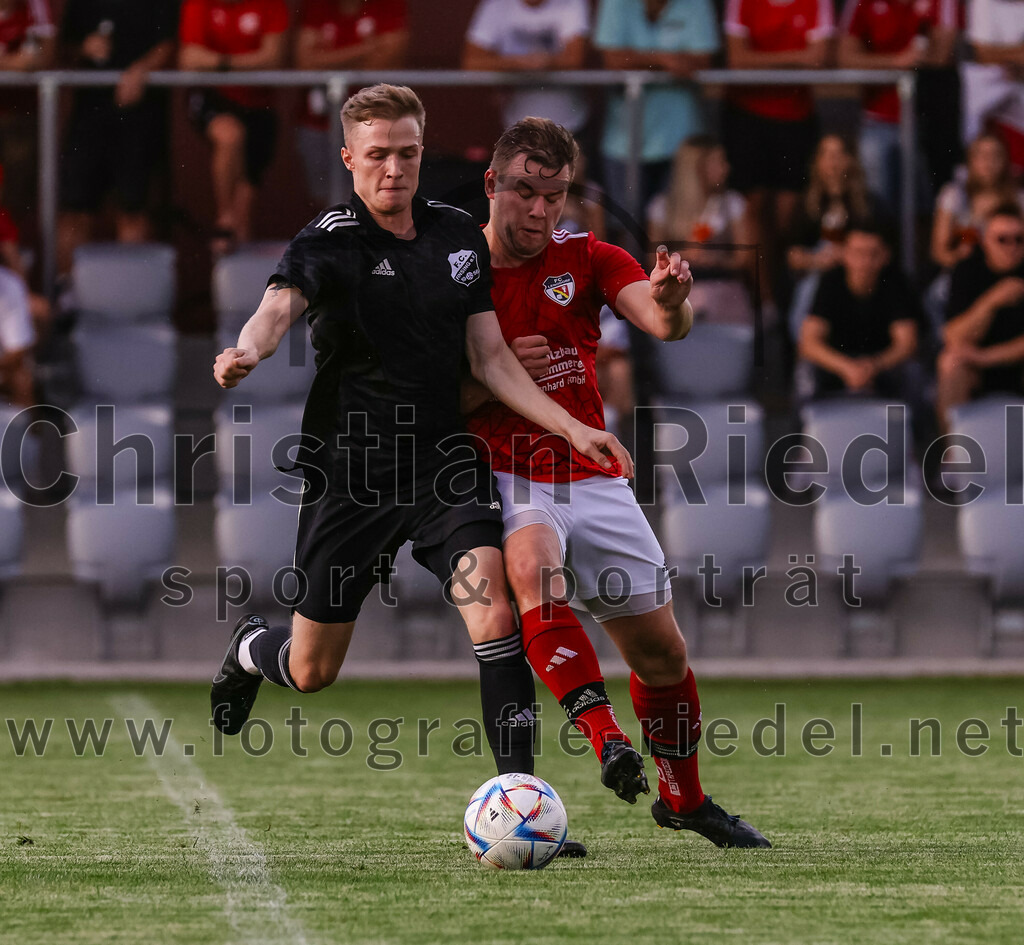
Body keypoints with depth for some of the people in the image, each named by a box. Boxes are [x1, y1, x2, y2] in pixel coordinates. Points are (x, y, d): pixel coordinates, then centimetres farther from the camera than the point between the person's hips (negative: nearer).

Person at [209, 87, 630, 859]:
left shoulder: (459, 236, 5)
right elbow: (282, 305, -31)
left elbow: (491, 357, 10)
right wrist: (248, 351, -54)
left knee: (494, 610, -23)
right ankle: (250, 648, 46)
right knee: (311, 673, 8)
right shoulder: (329, 243, -10)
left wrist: (572, 428, -1)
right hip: (350, 469, -3)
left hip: (443, 463, 3)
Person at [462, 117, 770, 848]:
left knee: (662, 651, 7)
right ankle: (605, 738, -46)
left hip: (593, 480, 3)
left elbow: (662, 322, -15)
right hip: (503, 480, -3)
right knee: (535, 568, -37)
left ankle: (683, 797, 29)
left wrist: (671, 302, -39)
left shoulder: (586, 259, 3)